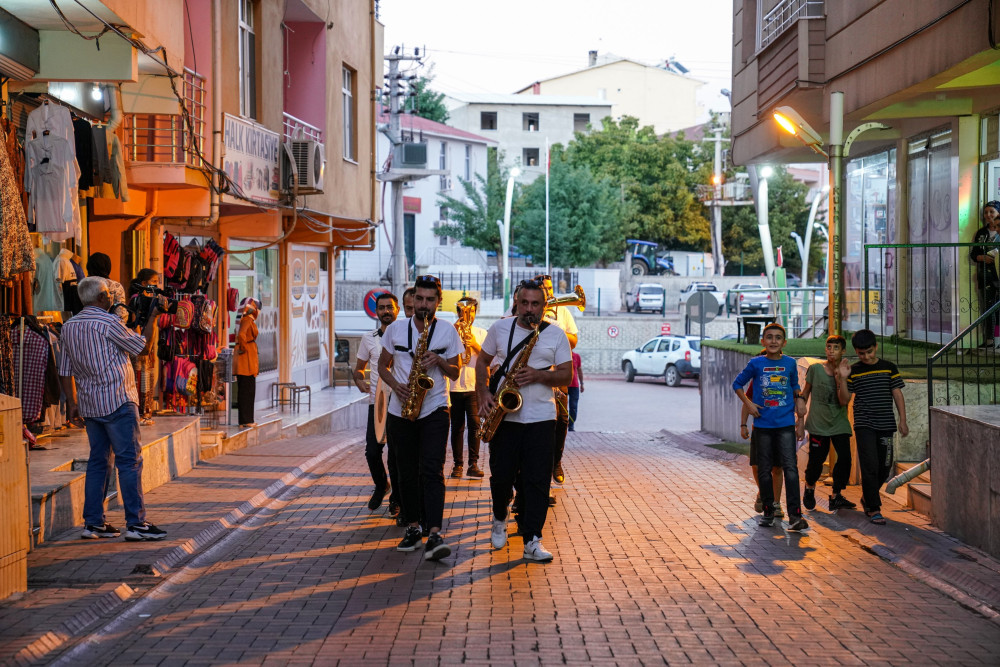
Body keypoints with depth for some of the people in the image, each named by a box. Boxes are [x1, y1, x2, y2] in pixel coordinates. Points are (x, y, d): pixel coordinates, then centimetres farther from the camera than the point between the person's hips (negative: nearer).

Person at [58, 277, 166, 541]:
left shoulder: (69, 327, 11)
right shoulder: (107, 322, -12)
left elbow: (65, 370, 14)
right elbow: (142, 346, -2)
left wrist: (72, 402, 20)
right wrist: (152, 316, 7)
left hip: (89, 405, 8)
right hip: (117, 400, -8)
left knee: (98, 461, 12)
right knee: (130, 461, -5)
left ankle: (93, 522, 12)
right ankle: (135, 523, -6)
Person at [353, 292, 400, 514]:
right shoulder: (368, 339, 9)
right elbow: (359, 368, 19)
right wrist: (359, 381, -3)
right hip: (376, 403, 2)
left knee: (396, 454, -2)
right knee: (372, 451, -1)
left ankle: (396, 498, 13)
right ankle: (381, 486, 27)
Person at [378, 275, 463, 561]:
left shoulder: (448, 331, 1)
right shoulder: (395, 329, 4)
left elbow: (455, 373, 6)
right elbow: (383, 366, 10)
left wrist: (439, 361, -15)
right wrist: (396, 385, -9)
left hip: (435, 410, -2)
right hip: (400, 411, 2)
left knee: (432, 470, -14)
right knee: (407, 473, 8)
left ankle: (434, 535, -20)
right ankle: (413, 528, 21)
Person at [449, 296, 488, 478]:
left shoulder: (481, 333, 12)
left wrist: (475, 345, -12)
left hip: (475, 386, 0)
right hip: (455, 386, 0)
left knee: (474, 423, -9)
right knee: (457, 427, 4)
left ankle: (473, 464, -6)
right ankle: (457, 464, 10)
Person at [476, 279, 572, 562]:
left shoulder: (556, 334, 3)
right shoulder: (500, 328, 7)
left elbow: (566, 375, 2)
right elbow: (482, 361, 14)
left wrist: (538, 375, -15)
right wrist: (483, 393, -2)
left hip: (541, 419, -1)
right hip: (503, 415, 1)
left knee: (537, 480, -4)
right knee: (501, 475, 5)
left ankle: (532, 540, 0)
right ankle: (500, 520, 33)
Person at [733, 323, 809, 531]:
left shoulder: (790, 363, 3)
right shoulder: (756, 363, 0)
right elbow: (737, 384, 12)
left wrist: (800, 420, 14)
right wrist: (748, 404, -1)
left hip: (786, 424, -1)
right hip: (763, 424, 1)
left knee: (790, 467, -11)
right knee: (764, 469, 8)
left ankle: (795, 515, -14)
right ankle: (768, 512, 20)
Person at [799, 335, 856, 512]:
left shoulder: (847, 373, -1)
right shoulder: (815, 369, -2)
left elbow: (844, 401, -13)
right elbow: (805, 392, 10)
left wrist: (842, 378, -23)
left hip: (840, 424, 1)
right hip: (818, 423, -1)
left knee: (844, 458, -11)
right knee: (816, 460, -1)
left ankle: (836, 497, 2)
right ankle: (809, 488, 30)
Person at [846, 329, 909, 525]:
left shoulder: (889, 368, 5)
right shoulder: (853, 371, 2)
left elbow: (897, 394, 7)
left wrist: (903, 421, 3)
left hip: (886, 425, 3)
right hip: (864, 426, -3)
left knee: (884, 467, 9)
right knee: (870, 466, -9)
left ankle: (867, 497, 32)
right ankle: (873, 509, -3)